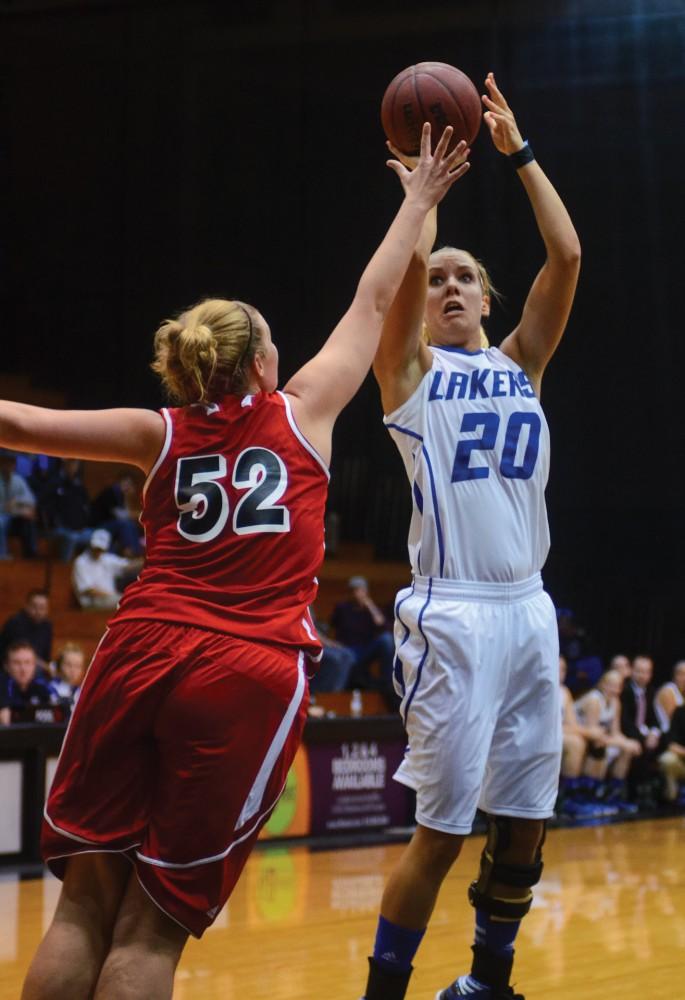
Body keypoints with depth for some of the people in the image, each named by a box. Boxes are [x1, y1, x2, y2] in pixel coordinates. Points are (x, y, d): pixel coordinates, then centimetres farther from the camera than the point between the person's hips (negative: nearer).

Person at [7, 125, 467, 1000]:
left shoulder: (163, 435, 12)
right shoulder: (302, 411, 9)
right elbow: (373, 301, 19)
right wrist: (418, 201, 31)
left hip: (141, 655, 2)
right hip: (248, 675, -2)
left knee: (87, 902, 6)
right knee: (154, 923, -1)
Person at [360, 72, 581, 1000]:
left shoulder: (521, 366, 15)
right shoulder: (410, 368, 4)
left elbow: (566, 255, 5)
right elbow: (408, 257, -12)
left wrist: (518, 151, 6)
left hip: (528, 610, 5)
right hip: (453, 613, -5)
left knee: (524, 821, 9)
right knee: (442, 827, -6)